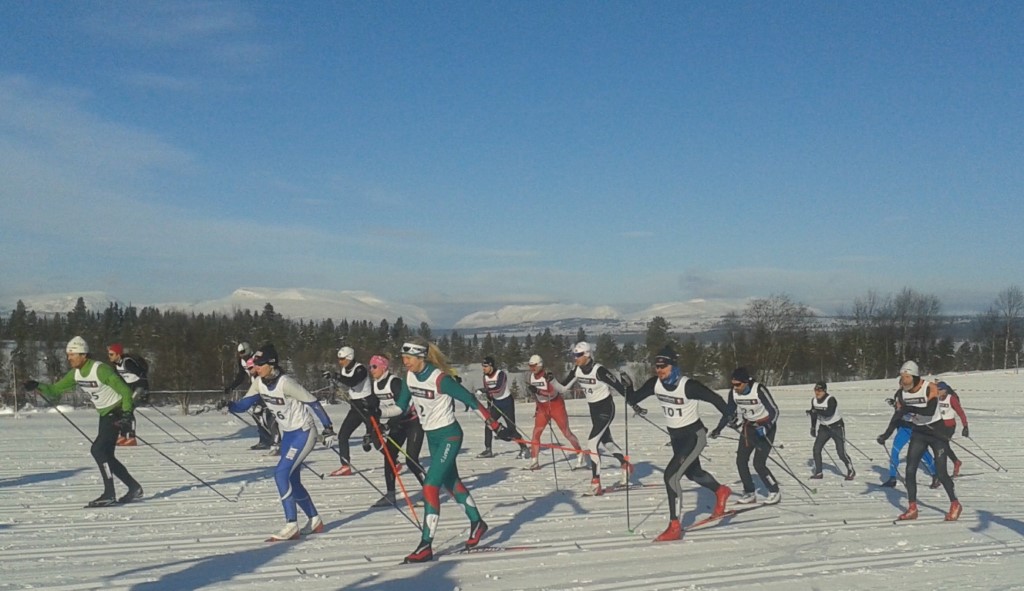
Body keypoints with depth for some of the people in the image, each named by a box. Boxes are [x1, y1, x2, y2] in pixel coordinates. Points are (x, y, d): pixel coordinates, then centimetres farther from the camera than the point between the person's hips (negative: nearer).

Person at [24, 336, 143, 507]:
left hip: (116, 412, -9)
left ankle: (109, 494, -14)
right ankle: (134, 488, 19)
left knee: (98, 450, -18)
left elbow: (125, 390, -23)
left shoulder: (100, 370, -22)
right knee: (106, 455, 9)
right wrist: (38, 386, -11)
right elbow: (55, 390, 7)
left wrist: (127, 412, -32)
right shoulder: (76, 373, 2)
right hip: (104, 415, 9)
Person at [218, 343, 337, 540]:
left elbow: (312, 402, -19)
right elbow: (244, 404, -1)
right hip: (288, 434, 8)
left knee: (281, 474, -17)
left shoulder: (285, 383, -25)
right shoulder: (259, 382, -3)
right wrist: (228, 405, -23)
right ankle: (315, 520, 27)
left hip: (304, 433, -8)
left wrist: (328, 427, -16)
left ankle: (291, 527, -12)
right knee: (292, 480, 11)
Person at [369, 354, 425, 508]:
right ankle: (390, 495, 5)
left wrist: (388, 425, -34)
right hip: (398, 423, 8)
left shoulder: (394, 382, -24)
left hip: (413, 421, -8)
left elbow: (403, 407, -30)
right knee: (389, 455, -2)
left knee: (411, 460, -12)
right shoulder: (374, 384, 0)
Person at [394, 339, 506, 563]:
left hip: (448, 436, -8)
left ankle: (426, 546, -8)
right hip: (431, 436, 8)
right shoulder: (409, 377, -2)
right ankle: (476, 523, 40)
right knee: (451, 483, 20)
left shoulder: (440, 379, -24)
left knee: (430, 486, -14)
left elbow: (470, 400, -20)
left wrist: (494, 424, -20)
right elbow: (401, 406, 8)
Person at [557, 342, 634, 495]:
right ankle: (625, 465, 46)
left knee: (592, 443, -15)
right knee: (606, 440, 23)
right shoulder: (577, 371, -4)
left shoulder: (599, 370, -25)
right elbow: (563, 386, 2)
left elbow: (618, 386, -22)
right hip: (593, 409, 8)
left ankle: (595, 483, -9)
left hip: (606, 408, -8)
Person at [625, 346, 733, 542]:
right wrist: (626, 387, -26)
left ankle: (674, 527, -12)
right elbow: (633, 399, -7)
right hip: (675, 436, 7)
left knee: (671, 474, -20)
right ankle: (721, 491, 58)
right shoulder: (655, 384, -11)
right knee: (693, 472, 28)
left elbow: (715, 399, -17)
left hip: (694, 436, -7)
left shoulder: (688, 386, -27)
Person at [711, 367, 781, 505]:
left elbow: (774, 411, -20)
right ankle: (750, 493, 11)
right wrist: (718, 429, -5)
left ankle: (775, 492, 6)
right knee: (741, 460, -2)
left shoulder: (759, 390, -26)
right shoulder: (733, 392, -9)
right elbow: (729, 412, 5)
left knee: (758, 463, -13)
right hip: (748, 426, 6)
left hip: (766, 426, -6)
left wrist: (766, 428, -34)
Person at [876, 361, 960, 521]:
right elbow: (898, 415, 1)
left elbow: (930, 410, -34)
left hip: (937, 432, -5)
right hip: (918, 433, 5)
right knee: (910, 470, -2)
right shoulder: (901, 393, -6)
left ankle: (955, 505, 15)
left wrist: (909, 408, -38)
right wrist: (886, 434, -6)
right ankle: (912, 509, 9)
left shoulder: (930, 388, -21)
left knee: (940, 473, -7)